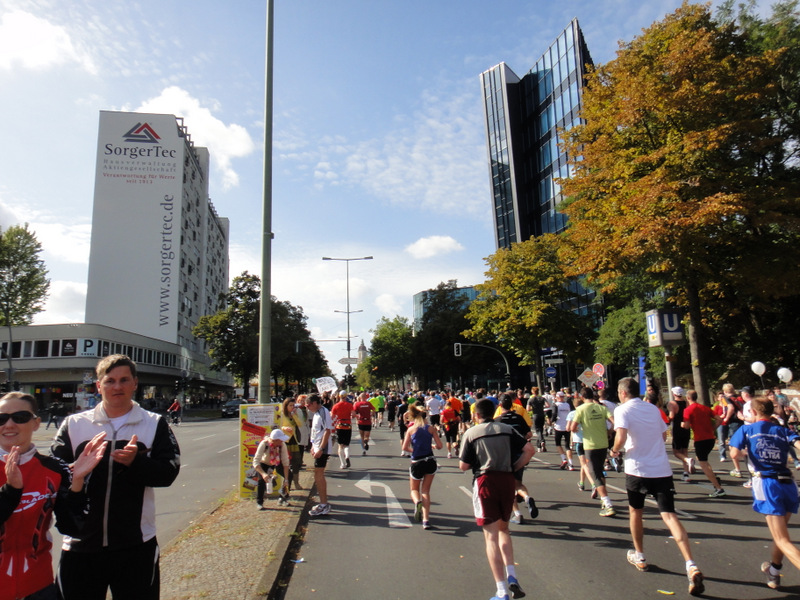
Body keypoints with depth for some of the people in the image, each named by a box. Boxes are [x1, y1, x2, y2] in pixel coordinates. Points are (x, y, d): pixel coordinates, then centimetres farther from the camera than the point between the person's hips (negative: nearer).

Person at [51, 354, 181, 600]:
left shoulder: (155, 424, 1)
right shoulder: (74, 424, 5)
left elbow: (168, 473, -9)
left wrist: (136, 462, -26)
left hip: (136, 545, -1)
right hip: (80, 544, 1)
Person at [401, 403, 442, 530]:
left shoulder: (411, 429, -1)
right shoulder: (431, 428, 1)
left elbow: (405, 447, -6)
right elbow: (439, 446, -2)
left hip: (416, 463, -1)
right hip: (430, 461, 1)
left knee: (414, 489, 19)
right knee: (425, 491, 12)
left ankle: (417, 502, -16)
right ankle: (426, 520, 1)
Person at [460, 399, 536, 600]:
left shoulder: (470, 433, -1)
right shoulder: (507, 429, 7)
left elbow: (463, 466, -2)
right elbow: (530, 450, -2)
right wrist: (514, 468, 7)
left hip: (485, 481, -3)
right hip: (507, 480, 3)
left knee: (491, 536, 2)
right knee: (503, 529, 23)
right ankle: (511, 576, 9)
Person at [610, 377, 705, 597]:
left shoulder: (623, 410, -7)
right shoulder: (653, 408, 12)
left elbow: (621, 438, -20)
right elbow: (663, 435, 20)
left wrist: (615, 450, -1)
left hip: (637, 469, -4)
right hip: (662, 469, 4)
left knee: (635, 512, 19)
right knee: (669, 516, -3)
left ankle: (639, 556, 32)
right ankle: (691, 566, -18)